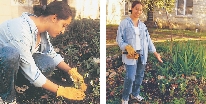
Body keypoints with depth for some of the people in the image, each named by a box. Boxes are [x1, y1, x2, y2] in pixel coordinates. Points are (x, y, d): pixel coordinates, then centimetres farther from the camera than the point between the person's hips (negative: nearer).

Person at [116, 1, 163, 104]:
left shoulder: (142, 25, 12)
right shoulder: (124, 23, -5)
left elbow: (148, 39, 13)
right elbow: (119, 39, -8)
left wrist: (155, 53, 10)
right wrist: (127, 47, -25)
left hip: (142, 55, 6)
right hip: (130, 55, -6)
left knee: (139, 76, 13)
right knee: (130, 77, -12)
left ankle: (135, 94, 34)